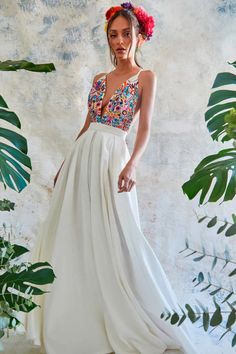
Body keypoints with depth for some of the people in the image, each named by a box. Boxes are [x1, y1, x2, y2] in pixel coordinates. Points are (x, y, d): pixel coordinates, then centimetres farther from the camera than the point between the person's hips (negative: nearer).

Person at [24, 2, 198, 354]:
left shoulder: (146, 77, 1)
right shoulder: (100, 79, 16)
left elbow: (145, 128, -8)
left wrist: (131, 164, -24)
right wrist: (66, 163, 16)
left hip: (112, 156, -6)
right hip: (82, 154, 6)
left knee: (111, 237, -5)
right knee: (74, 232, 8)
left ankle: (123, 323, 12)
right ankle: (74, 322, 23)